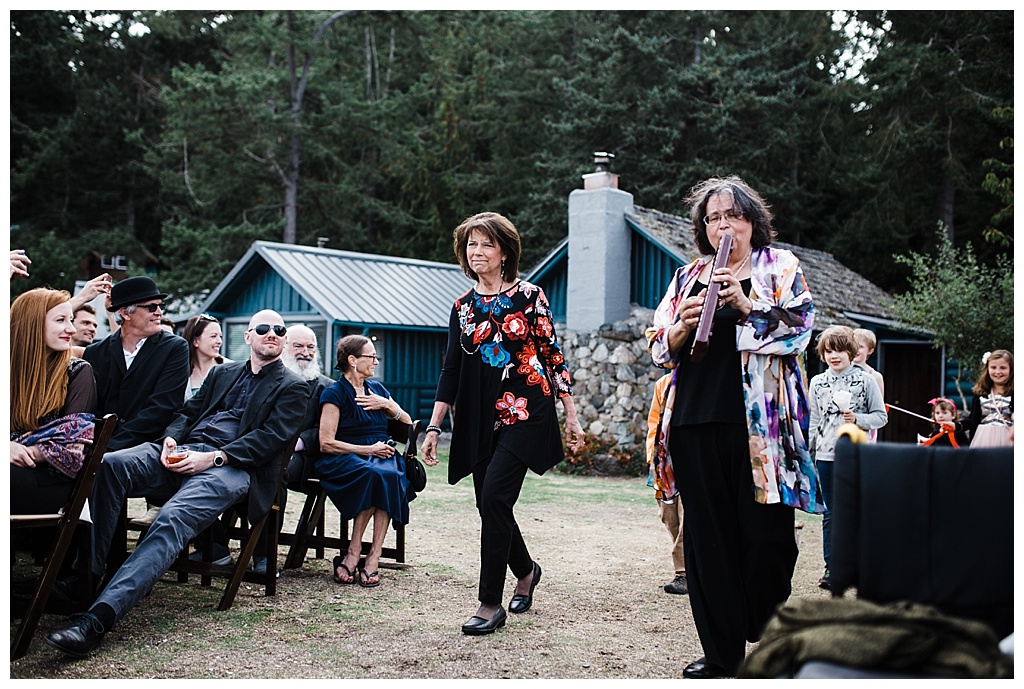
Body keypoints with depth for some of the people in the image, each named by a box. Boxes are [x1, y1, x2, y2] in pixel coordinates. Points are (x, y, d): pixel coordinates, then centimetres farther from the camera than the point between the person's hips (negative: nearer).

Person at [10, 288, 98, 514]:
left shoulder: (78, 372, 6)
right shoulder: (11, 368, 15)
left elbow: (73, 438, -4)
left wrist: (26, 451, -16)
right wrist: (6, 447, -16)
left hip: (54, 481, -3)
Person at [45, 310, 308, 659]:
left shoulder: (291, 388, 11)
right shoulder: (223, 373, 29)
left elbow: (272, 437, -3)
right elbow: (188, 411, 24)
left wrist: (212, 458, -14)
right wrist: (171, 439, -1)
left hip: (230, 466, -6)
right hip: (183, 451, 6)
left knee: (173, 519, -35)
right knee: (106, 465, -24)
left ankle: (98, 618, -44)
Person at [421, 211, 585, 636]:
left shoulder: (528, 296, -2)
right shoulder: (463, 307, 10)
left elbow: (553, 357, -1)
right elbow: (451, 370, 11)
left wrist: (571, 416, -2)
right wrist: (434, 427, 6)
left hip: (524, 413, -5)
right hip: (480, 419, 5)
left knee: (493, 497, -17)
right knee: (490, 506, 7)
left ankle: (490, 603, -7)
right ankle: (525, 571, 36)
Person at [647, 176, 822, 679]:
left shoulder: (780, 266, 10)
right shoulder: (689, 276, 19)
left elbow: (799, 327, -3)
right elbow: (659, 347, 16)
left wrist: (747, 306, -15)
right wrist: (684, 325, -4)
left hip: (758, 423, -3)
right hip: (697, 423, 3)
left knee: (766, 534, -4)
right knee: (707, 538, 3)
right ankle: (721, 653, 12)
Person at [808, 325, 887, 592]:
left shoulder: (865, 379, 1)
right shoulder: (817, 383, 9)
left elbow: (881, 416, 2)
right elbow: (814, 421, 12)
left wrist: (857, 419, -15)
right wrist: (809, 453, 8)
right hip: (826, 455, 2)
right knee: (831, 512, 5)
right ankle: (831, 567, 11)